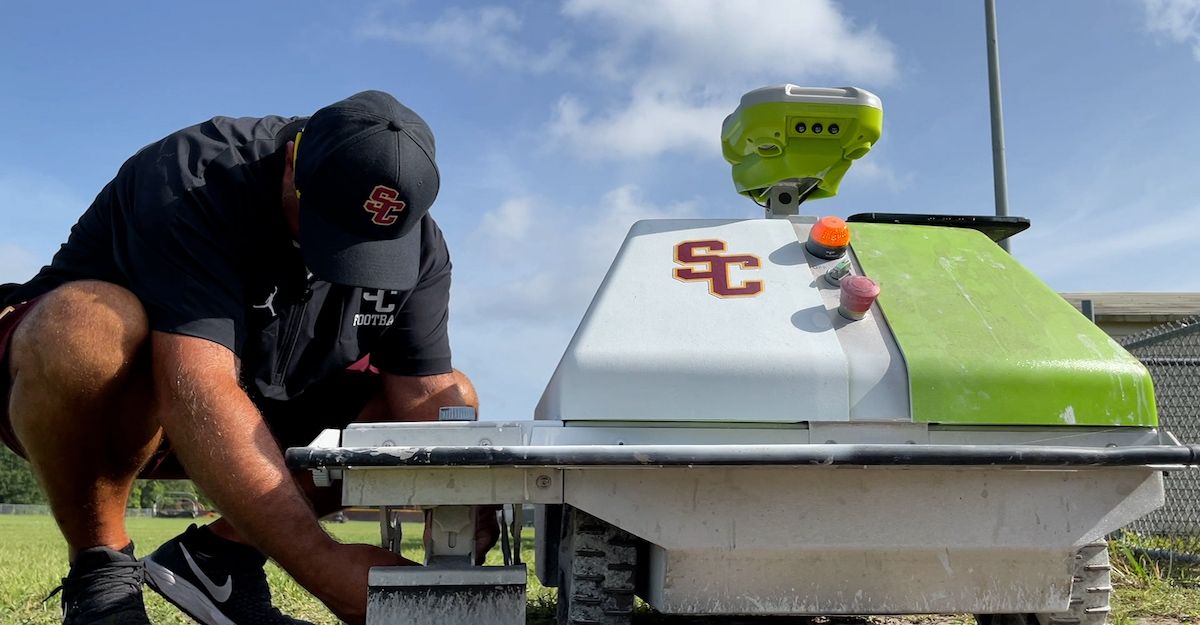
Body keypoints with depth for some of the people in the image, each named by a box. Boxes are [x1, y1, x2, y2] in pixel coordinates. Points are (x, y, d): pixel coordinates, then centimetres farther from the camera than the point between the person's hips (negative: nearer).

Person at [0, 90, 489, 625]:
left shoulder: (418, 244, -11)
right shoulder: (196, 180, -29)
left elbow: (427, 398, -14)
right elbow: (196, 391, -40)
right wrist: (323, 566, -47)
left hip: (265, 412, 5)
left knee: (454, 401, -8)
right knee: (91, 322, -38)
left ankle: (222, 551, -6)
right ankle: (98, 572, -14)